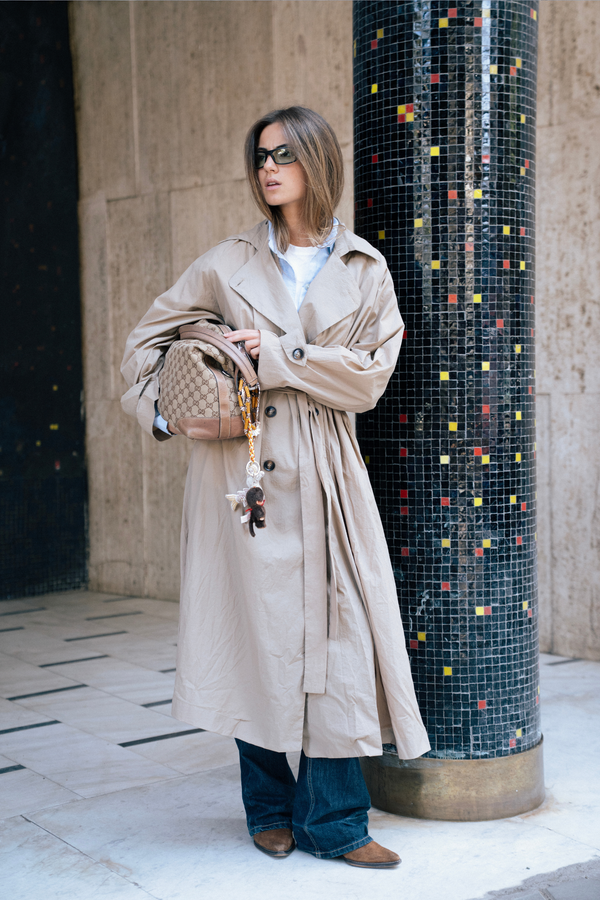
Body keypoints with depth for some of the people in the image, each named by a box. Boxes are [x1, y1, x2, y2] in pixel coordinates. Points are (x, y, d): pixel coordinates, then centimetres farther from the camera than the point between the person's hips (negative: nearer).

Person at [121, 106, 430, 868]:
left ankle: (333, 820, 11)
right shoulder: (229, 263, 6)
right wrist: (161, 411, 0)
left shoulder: (365, 271, 7)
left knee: (337, 635, -2)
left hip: (323, 472, 1)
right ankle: (270, 808, 20)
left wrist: (279, 355, -11)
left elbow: (370, 375, -3)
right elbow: (148, 337, 13)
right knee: (255, 628, 3)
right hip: (241, 465, 0)